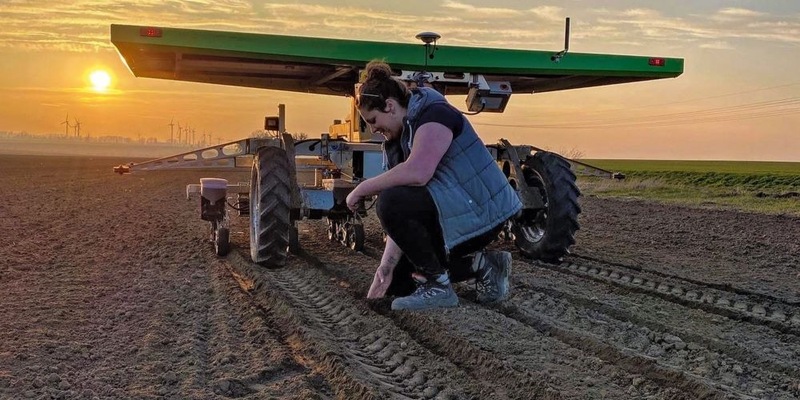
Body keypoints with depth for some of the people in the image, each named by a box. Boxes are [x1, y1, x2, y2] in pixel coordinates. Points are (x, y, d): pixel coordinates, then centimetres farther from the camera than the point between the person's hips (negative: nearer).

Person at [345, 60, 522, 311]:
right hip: (450, 217, 10)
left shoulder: (434, 114, -16)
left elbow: (417, 173, -35)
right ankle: (482, 264, 12)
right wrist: (387, 264, -8)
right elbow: (403, 218, 3)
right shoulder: (397, 140, 10)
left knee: (391, 203, -26)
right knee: (395, 281, 11)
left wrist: (363, 189, -22)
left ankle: (437, 286, -14)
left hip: (481, 212, -10)